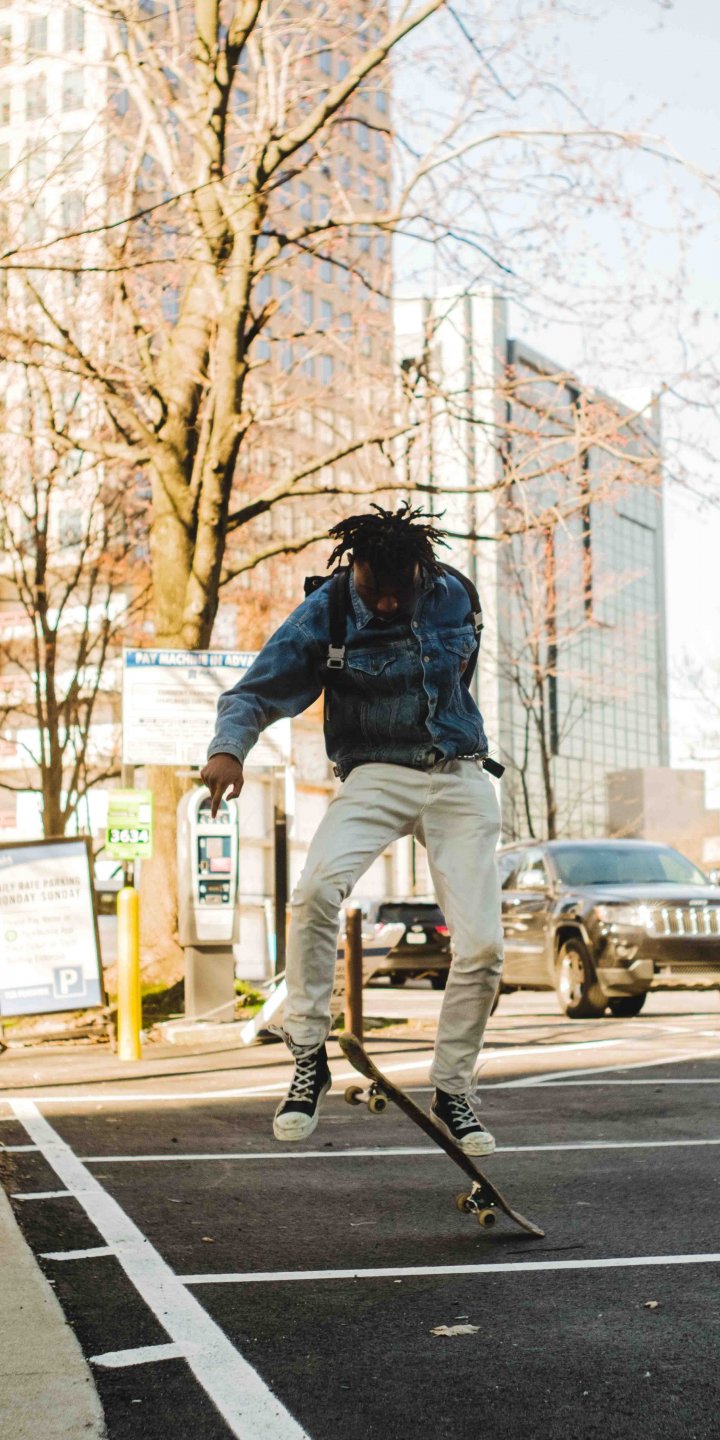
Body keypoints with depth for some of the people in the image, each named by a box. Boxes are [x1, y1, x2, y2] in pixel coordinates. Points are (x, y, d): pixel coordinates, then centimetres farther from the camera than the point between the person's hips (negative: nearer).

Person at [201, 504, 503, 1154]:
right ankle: (309, 1061, -16)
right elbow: (256, 690, -7)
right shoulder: (324, 611, -3)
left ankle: (453, 1093, 13)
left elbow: (437, 662, -6)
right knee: (317, 888, -31)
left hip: (459, 777, 2)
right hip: (376, 775, -1)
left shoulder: (451, 597, 5)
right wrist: (228, 746, -26)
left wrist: (346, 657, 1)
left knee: (483, 946, -8)